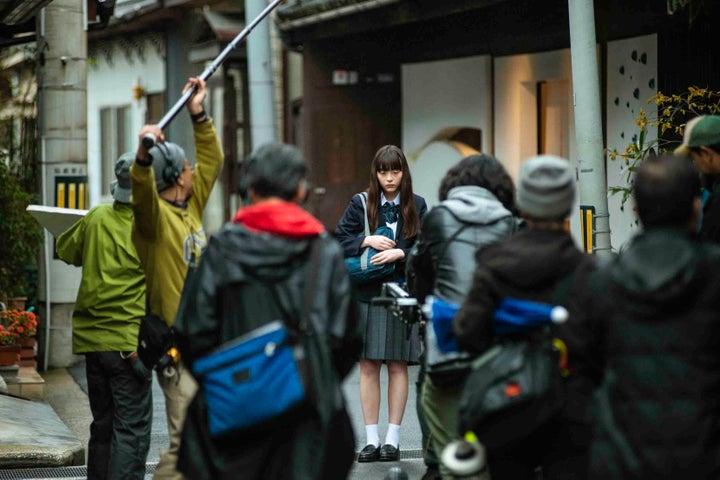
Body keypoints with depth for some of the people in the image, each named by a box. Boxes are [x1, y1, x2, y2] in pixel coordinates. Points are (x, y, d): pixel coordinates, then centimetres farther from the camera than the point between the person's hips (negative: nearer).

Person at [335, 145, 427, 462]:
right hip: (367, 294, 0)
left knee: (397, 367, 2)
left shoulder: (417, 206, 6)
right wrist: (368, 241, -12)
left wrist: (399, 253, -14)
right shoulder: (360, 204, 5)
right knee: (368, 367, 0)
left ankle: (392, 439, 7)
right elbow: (338, 239, 3)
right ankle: (371, 439, 5)